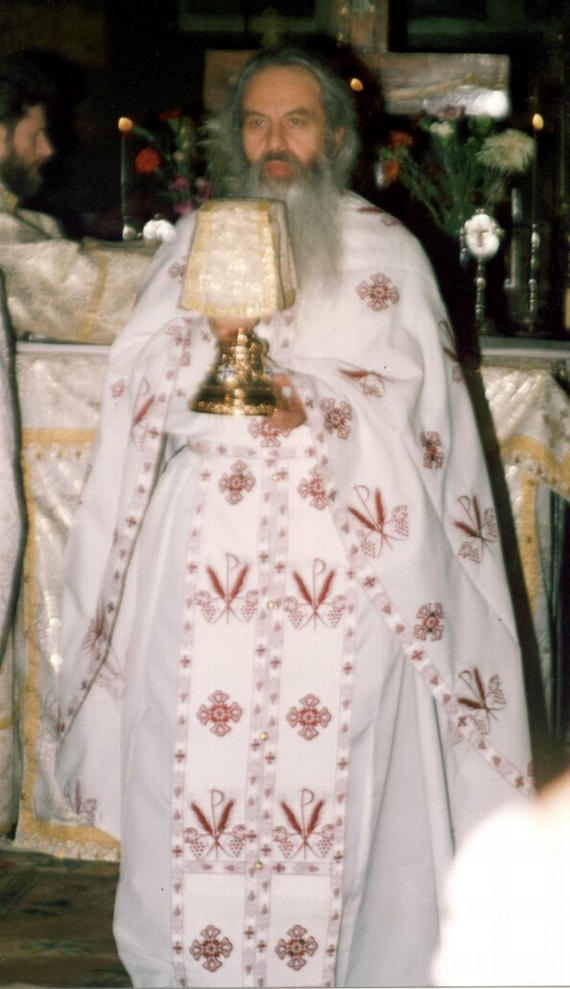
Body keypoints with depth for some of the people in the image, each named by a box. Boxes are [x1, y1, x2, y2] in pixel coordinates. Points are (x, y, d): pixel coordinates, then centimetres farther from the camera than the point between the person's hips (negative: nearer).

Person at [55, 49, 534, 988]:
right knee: (196, 749, 1)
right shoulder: (195, 240, 13)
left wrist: (312, 410, -18)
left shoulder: (387, 251, 7)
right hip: (207, 552, 2)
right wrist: (211, 332, -14)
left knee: (327, 762, -4)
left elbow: (404, 398, -2)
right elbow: (140, 374, 5)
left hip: (340, 564, -2)